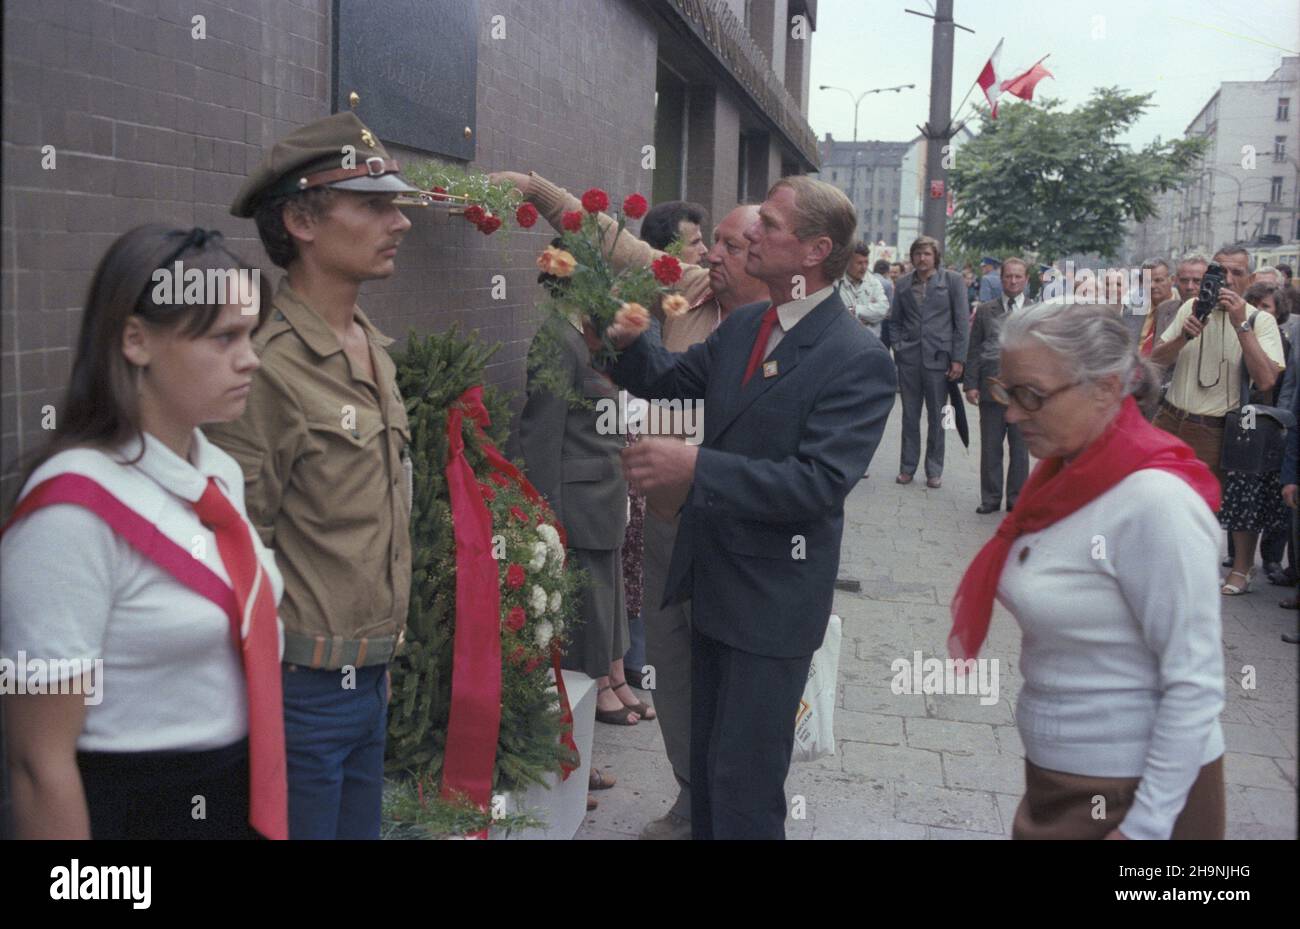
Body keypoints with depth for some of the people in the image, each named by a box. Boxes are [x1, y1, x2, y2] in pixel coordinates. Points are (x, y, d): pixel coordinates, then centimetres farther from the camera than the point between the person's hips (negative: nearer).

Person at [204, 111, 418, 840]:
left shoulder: (376, 352, 7)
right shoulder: (268, 367, -18)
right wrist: (271, 686, -10)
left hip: (369, 679, 8)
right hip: (305, 688, -7)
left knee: (362, 825, 18)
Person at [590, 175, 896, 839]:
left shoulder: (857, 359, -19)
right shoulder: (741, 327, 5)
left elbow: (821, 482, -27)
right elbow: (671, 381, 17)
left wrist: (695, 468, -30)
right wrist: (629, 341, -4)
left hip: (773, 600, -8)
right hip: (713, 582, 8)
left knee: (744, 785, 3)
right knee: (705, 761, 23)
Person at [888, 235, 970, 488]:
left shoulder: (952, 280, 1)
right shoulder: (903, 283, 9)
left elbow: (962, 322, -1)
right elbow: (895, 320, 15)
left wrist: (958, 358, -6)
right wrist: (898, 347, 1)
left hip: (939, 357, -2)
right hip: (909, 359, 2)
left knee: (937, 417, 5)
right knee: (909, 416, 8)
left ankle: (934, 470, 14)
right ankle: (907, 467, 17)